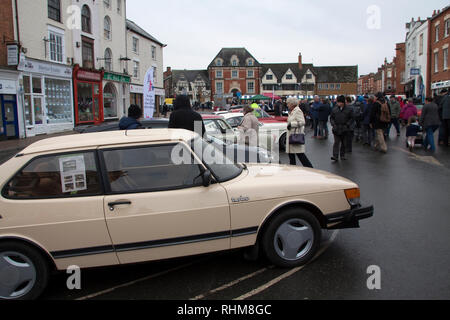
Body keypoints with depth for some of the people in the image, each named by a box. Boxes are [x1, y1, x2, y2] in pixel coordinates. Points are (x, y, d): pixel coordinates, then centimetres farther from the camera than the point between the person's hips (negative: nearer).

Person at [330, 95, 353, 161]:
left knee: (343, 143, 10)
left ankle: (342, 155, 22)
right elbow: (331, 118, 11)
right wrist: (333, 124, -5)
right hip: (336, 129, 0)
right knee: (336, 142, -7)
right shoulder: (334, 109, 4)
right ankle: (335, 156, -11)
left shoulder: (348, 110, 1)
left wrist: (347, 124, -8)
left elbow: (351, 118, 5)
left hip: (344, 129, 0)